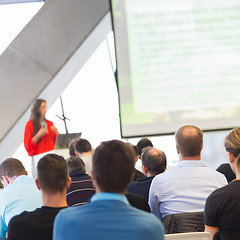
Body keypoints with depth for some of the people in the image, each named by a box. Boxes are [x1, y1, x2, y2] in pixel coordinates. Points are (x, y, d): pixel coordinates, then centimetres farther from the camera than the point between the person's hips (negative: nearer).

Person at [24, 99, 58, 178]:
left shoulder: (50, 124, 14)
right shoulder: (30, 124, -1)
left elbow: (56, 142, 18)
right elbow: (28, 145, -4)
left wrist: (56, 133, -1)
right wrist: (39, 134, -15)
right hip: (38, 157, -5)